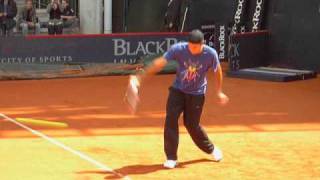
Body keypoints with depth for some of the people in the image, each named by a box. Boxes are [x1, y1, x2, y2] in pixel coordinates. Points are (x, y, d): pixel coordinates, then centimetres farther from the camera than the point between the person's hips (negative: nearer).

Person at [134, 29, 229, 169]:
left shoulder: (211, 54, -19)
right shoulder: (178, 49, -21)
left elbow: (217, 71, 0)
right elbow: (160, 62, -27)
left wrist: (219, 92, 5)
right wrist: (141, 77, -36)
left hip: (197, 93, -1)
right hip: (178, 90, 1)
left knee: (191, 124, 3)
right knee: (171, 119, -13)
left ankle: (211, 149, 31)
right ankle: (171, 158, -3)